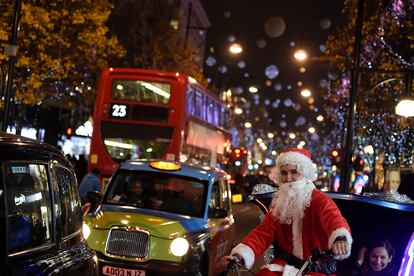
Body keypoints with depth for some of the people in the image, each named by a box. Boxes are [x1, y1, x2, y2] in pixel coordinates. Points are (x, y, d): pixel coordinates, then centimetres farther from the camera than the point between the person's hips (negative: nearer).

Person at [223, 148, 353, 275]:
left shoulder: (319, 200, -11)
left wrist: (340, 238, -57)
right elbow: (264, 231, -3)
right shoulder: (279, 203, 7)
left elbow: (333, 217, -33)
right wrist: (240, 254, -20)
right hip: (285, 263, 4)